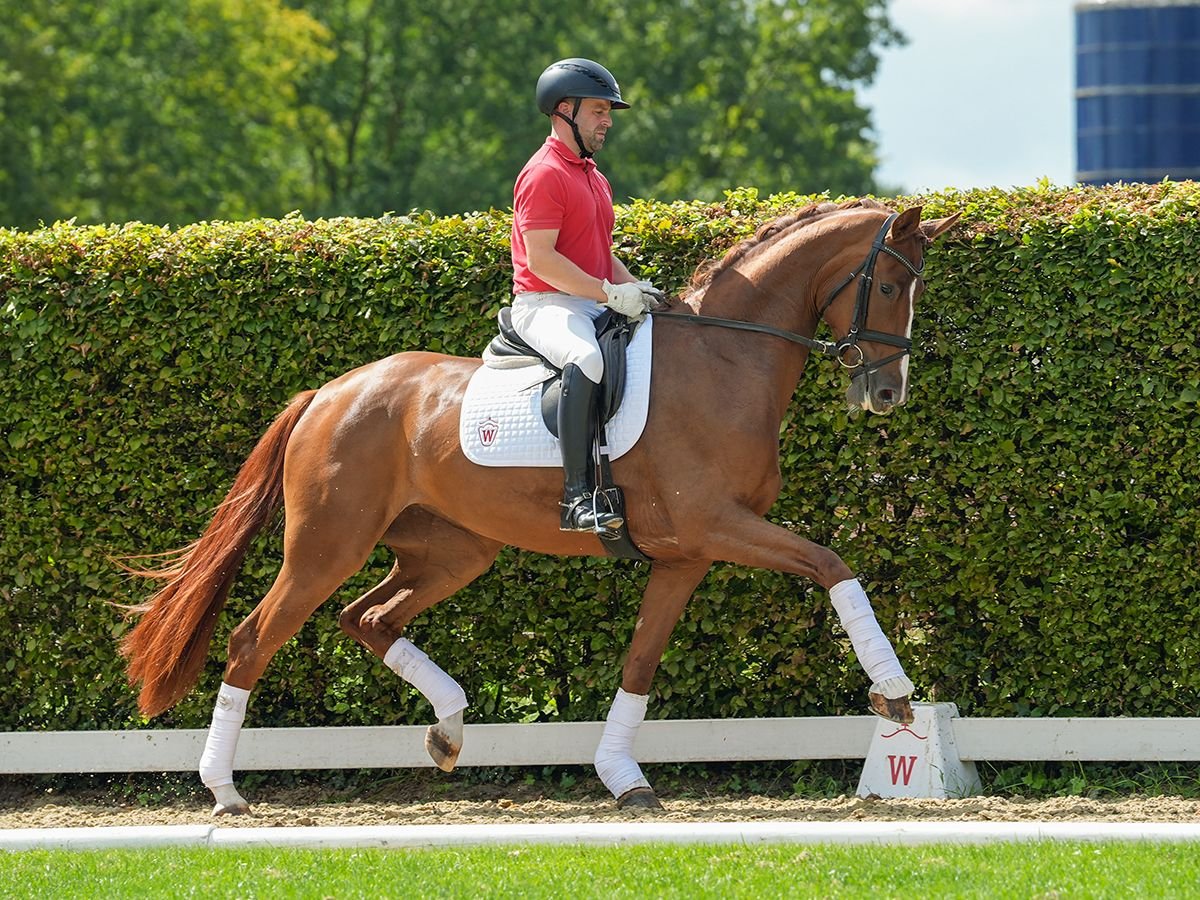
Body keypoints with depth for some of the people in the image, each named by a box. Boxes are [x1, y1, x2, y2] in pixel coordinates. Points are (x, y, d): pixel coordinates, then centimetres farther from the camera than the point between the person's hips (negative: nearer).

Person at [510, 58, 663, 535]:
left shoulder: (595, 179, 22)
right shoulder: (544, 174, -10)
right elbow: (541, 258, -18)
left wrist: (636, 289, 9)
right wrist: (610, 293, -21)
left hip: (595, 305, 10)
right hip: (545, 304, -10)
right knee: (587, 357, -38)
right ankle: (577, 495, -42)